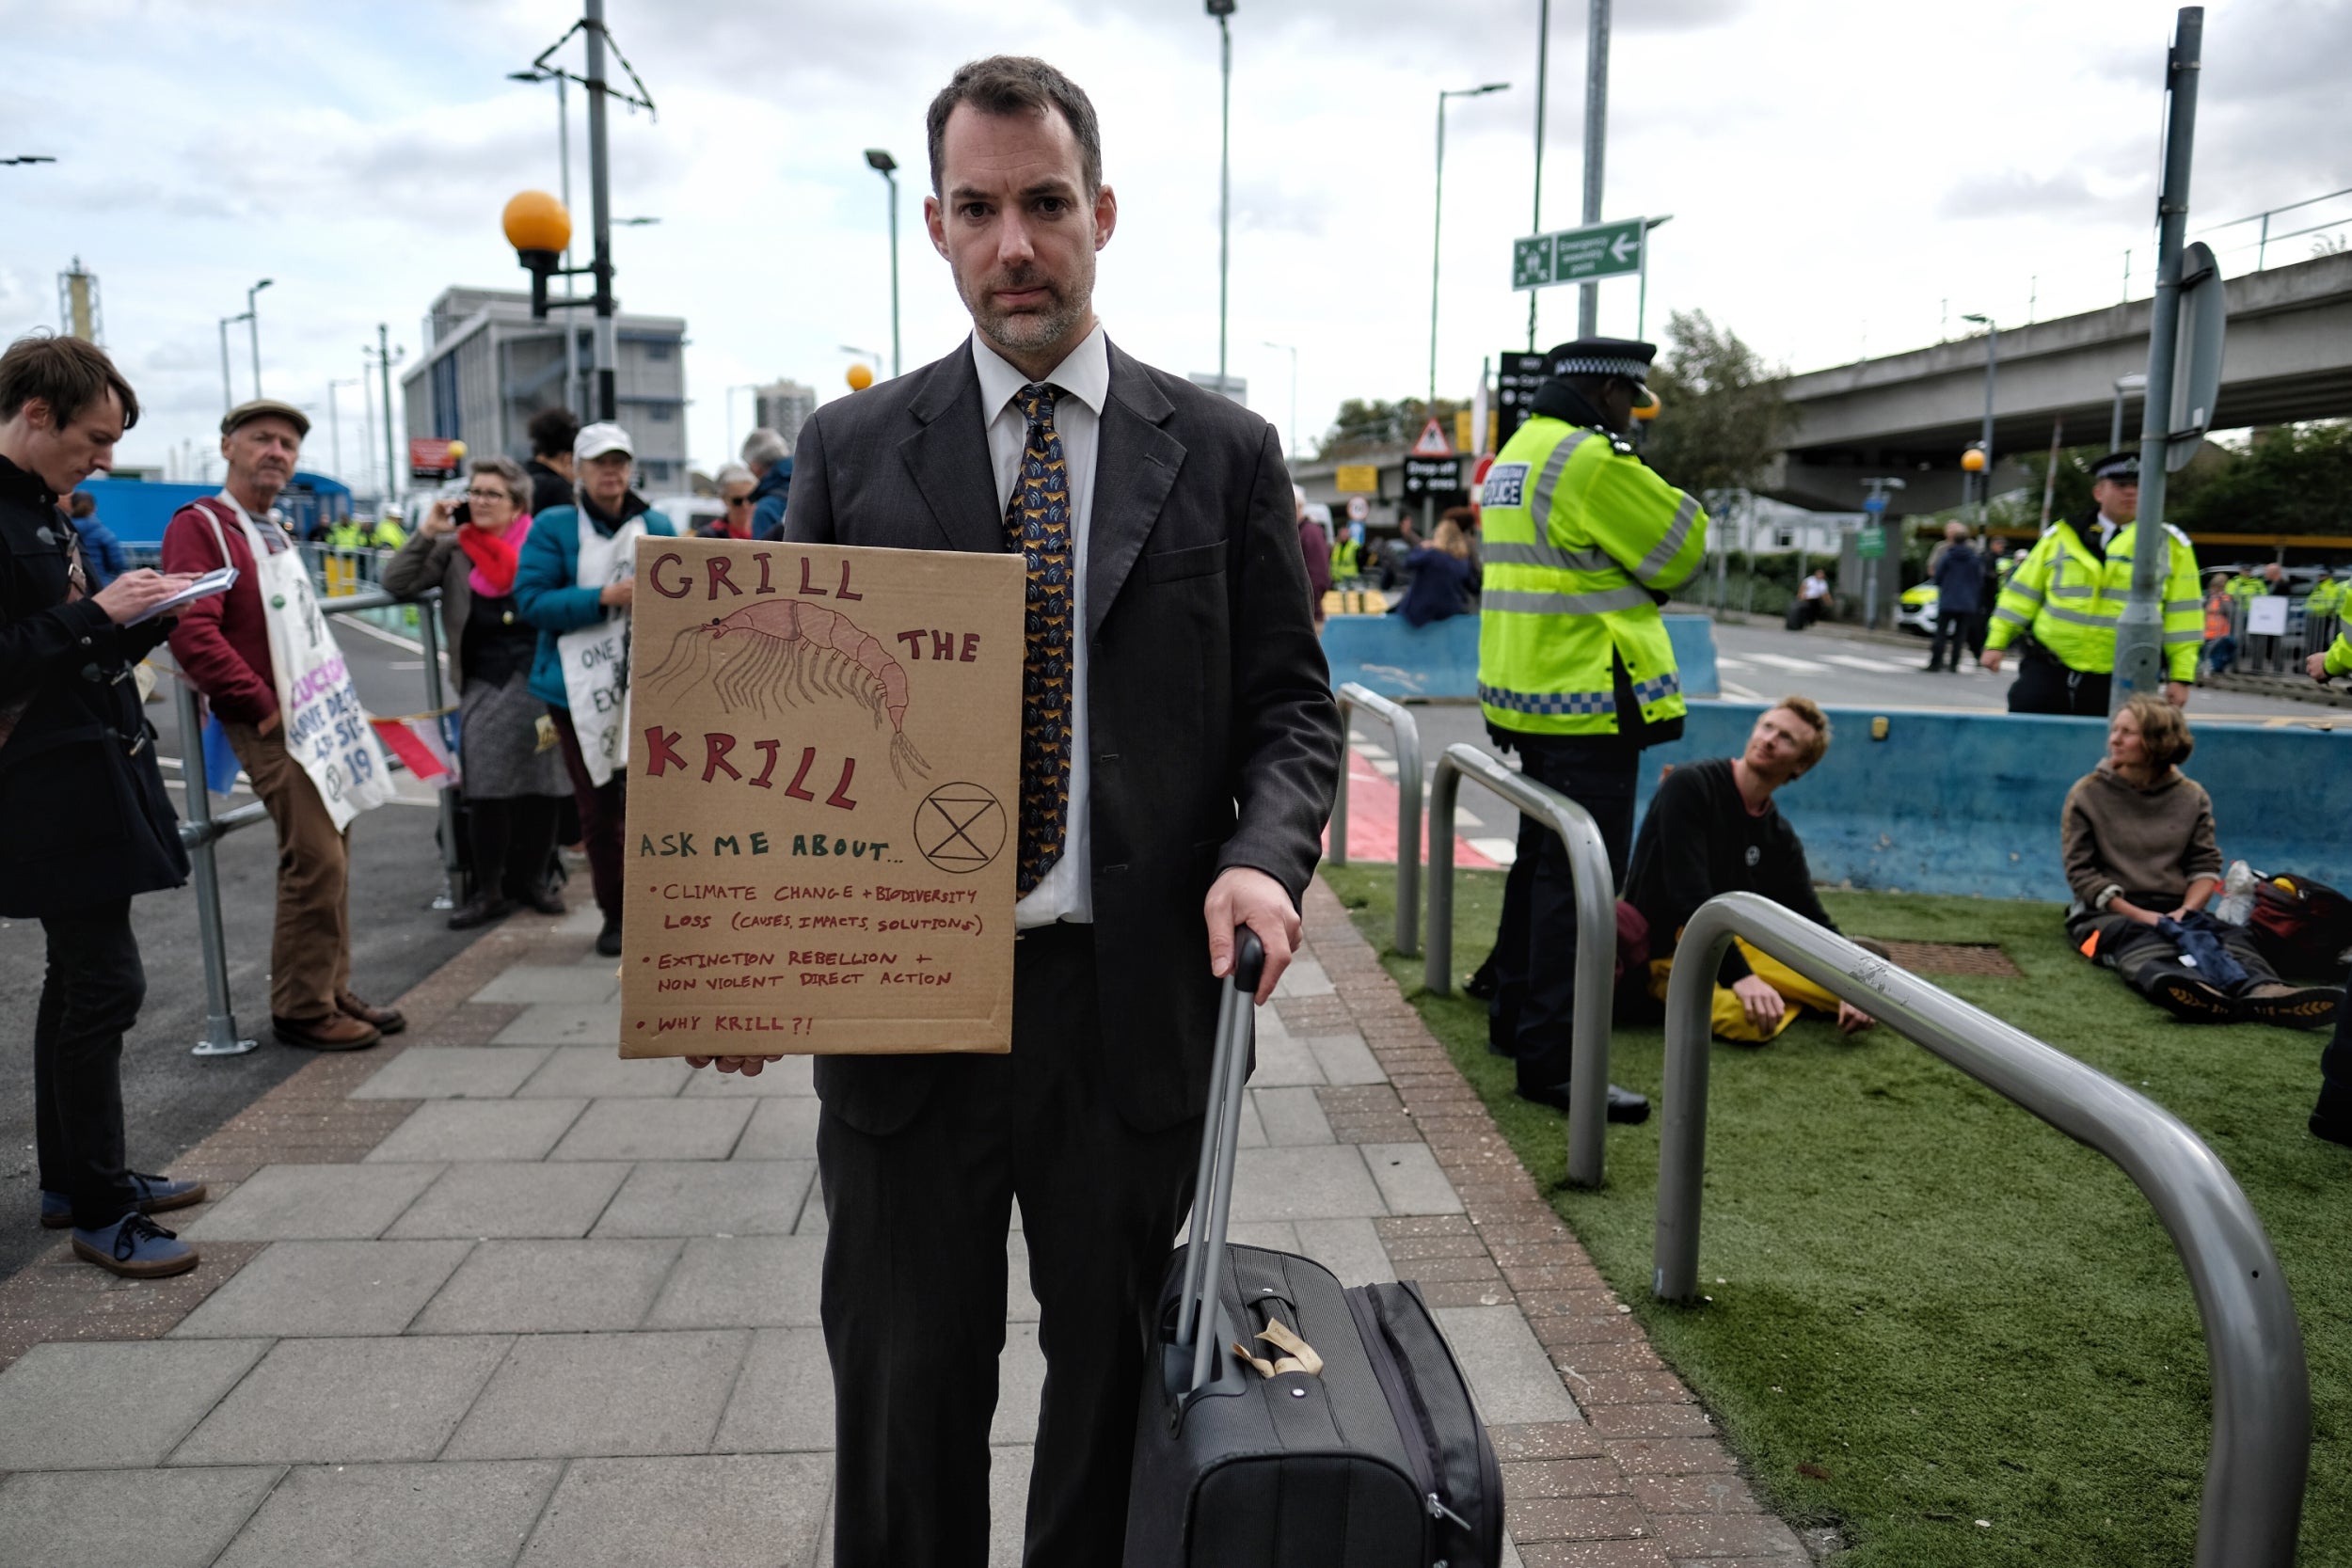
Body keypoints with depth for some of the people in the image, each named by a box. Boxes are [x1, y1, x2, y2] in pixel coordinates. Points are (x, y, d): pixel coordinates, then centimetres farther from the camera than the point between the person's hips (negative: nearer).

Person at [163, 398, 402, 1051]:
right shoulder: (199, 526, -9)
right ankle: (302, 1008, 1)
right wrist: (263, 706, -19)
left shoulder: (275, 531, 19)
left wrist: (334, 697, 18)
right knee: (315, 862, -10)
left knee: (331, 858, 12)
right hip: (274, 727, -9)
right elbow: (193, 633, -20)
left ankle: (332, 992, 21)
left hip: (321, 720, 9)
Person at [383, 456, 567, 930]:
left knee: (540, 785, 4)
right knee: (485, 790, -2)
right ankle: (489, 891, 9)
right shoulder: (454, 549, 8)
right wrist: (426, 533, -5)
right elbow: (397, 583, 4)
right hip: (483, 685, 2)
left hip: (537, 679, -1)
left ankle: (531, 880, 19)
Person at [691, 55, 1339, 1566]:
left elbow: (1291, 700, 5)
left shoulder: (1223, 451, 3)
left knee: (1116, 1377, 17)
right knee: (903, 1384, 15)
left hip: (1133, 1001, 0)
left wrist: (1265, 856, -15)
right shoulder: (850, 451, 4)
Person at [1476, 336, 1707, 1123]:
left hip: (1531, 692, 10)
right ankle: (1550, 1060, -4)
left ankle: (1515, 1013, 31)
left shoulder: (1521, 451, 15)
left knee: (1542, 858, 20)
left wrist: (1631, 582, 4)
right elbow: (1682, 552, -10)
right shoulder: (1593, 459, -16)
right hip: (1587, 702, -10)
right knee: (1580, 878, -7)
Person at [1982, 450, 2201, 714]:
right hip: (2047, 671, 1)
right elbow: (2024, 592, 9)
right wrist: (1997, 642, 5)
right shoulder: (2063, 536, 7)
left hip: (2118, 684, -1)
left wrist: (2181, 676, 0)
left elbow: (2182, 615, 3)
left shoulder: (2169, 544, 4)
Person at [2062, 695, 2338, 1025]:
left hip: (2176, 910, 4)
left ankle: (2262, 992, -60)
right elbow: (2080, 871, -2)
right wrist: (2139, 915, -15)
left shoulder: (2192, 797, 14)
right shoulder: (2087, 794, 4)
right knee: (2143, 944, -37)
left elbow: (2205, 864, 7)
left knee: (2231, 936, -27)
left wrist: (2186, 910, -14)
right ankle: (2172, 985, -72)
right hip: (2109, 911, -4)